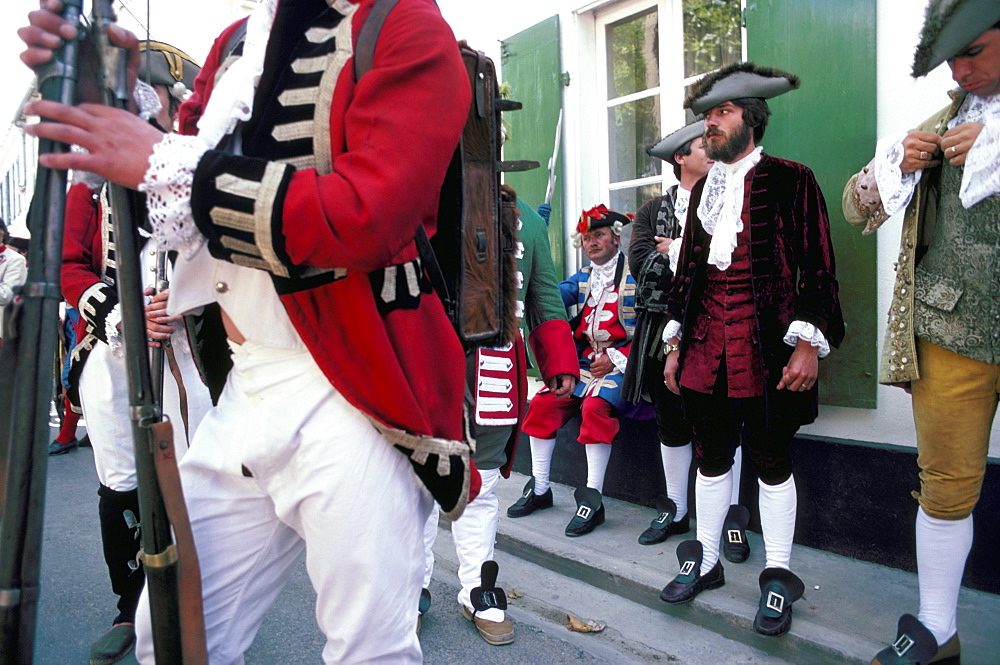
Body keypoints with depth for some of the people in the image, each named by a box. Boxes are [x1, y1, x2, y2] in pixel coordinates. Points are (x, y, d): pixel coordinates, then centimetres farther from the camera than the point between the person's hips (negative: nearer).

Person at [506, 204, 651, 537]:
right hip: (585, 363, 6)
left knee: (595, 406, -32)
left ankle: (592, 500, -22)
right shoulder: (583, 278, 17)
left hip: (622, 364, -6)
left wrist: (616, 358, -15)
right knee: (541, 403, -9)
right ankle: (540, 490, 4)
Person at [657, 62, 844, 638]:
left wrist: (809, 344, -12)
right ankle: (705, 563, 28)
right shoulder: (704, 188, 16)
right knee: (711, 456, 12)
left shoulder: (790, 180, 0)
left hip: (767, 345, -5)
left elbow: (818, 269, -4)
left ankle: (779, 579, 20)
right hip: (707, 344, 5)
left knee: (771, 460, 4)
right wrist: (676, 341, 14)